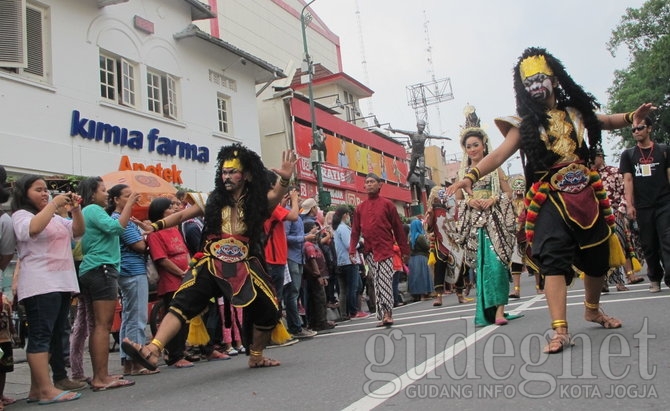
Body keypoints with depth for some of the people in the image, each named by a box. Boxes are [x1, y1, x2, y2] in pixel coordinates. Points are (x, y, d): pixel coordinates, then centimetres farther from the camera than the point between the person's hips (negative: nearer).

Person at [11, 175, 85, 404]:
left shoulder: (56, 218, 21)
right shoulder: (21, 215, -2)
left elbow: (78, 231, 17)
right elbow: (33, 229, -23)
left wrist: (76, 208, 4)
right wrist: (54, 204, -18)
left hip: (62, 283, 9)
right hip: (40, 286, -9)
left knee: (56, 335, 9)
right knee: (41, 335, -11)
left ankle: (37, 387, 15)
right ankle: (46, 389, -15)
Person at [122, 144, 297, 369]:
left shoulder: (257, 201, 0)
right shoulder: (214, 199, 6)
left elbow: (275, 196, -21)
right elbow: (182, 215, 9)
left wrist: (285, 179, -42)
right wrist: (157, 225, -6)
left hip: (244, 267, 0)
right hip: (210, 265, 0)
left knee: (268, 310, 2)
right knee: (182, 302, -18)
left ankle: (256, 357, 26)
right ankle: (152, 350, -32)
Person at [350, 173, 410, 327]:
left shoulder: (387, 204, 3)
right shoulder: (360, 208, 12)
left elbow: (398, 228, 3)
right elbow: (355, 231, 11)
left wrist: (405, 250, 2)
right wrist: (352, 250, -1)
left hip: (385, 249, -3)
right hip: (369, 251, 4)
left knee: (385, 282, -11)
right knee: (377, 283, 6)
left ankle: (387, 313, -9)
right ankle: (384, 315, 12)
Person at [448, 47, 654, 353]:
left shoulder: (576, 113, 10)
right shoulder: (525, 124, -1)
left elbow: (607, 121, 27)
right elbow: (499, 154, -14)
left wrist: (631, 117, 5)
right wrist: (472, 175, -31)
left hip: (587, 195, 4)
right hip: (551, 200, -4)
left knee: (598, 258, 15)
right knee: (554, 261, -16)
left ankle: (592, 310, 40)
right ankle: (560, 330, -16)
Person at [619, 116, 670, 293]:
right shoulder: (628, 155, 10)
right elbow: (627, 180, 4)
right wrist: (629, 205, -5)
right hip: (642, 207, 1)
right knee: (649, 245, 6)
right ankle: (655, 279, 18)